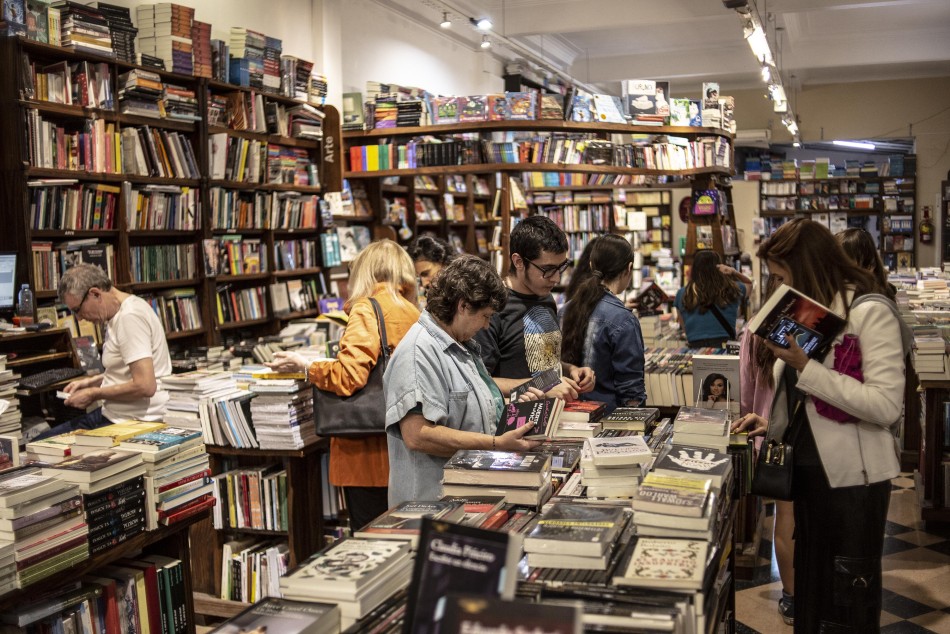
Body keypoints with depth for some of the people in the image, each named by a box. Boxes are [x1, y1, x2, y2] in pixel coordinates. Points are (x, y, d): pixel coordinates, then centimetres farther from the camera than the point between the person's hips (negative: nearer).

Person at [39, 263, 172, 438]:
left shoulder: (129, 317, -20)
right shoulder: (118, 314, 12)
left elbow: (145, 386, -26)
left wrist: (94, 394, -14)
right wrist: (92, 382, 14)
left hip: (134, 422, -10)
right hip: (112, 414, 10)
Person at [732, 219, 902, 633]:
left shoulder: (869, 312, -14)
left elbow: (886, 405, -24)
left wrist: (805, 366, -24)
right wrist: (772, 423, 2)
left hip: (852, 476, -8)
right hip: (809, 469, 8)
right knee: (811, 595, 17)